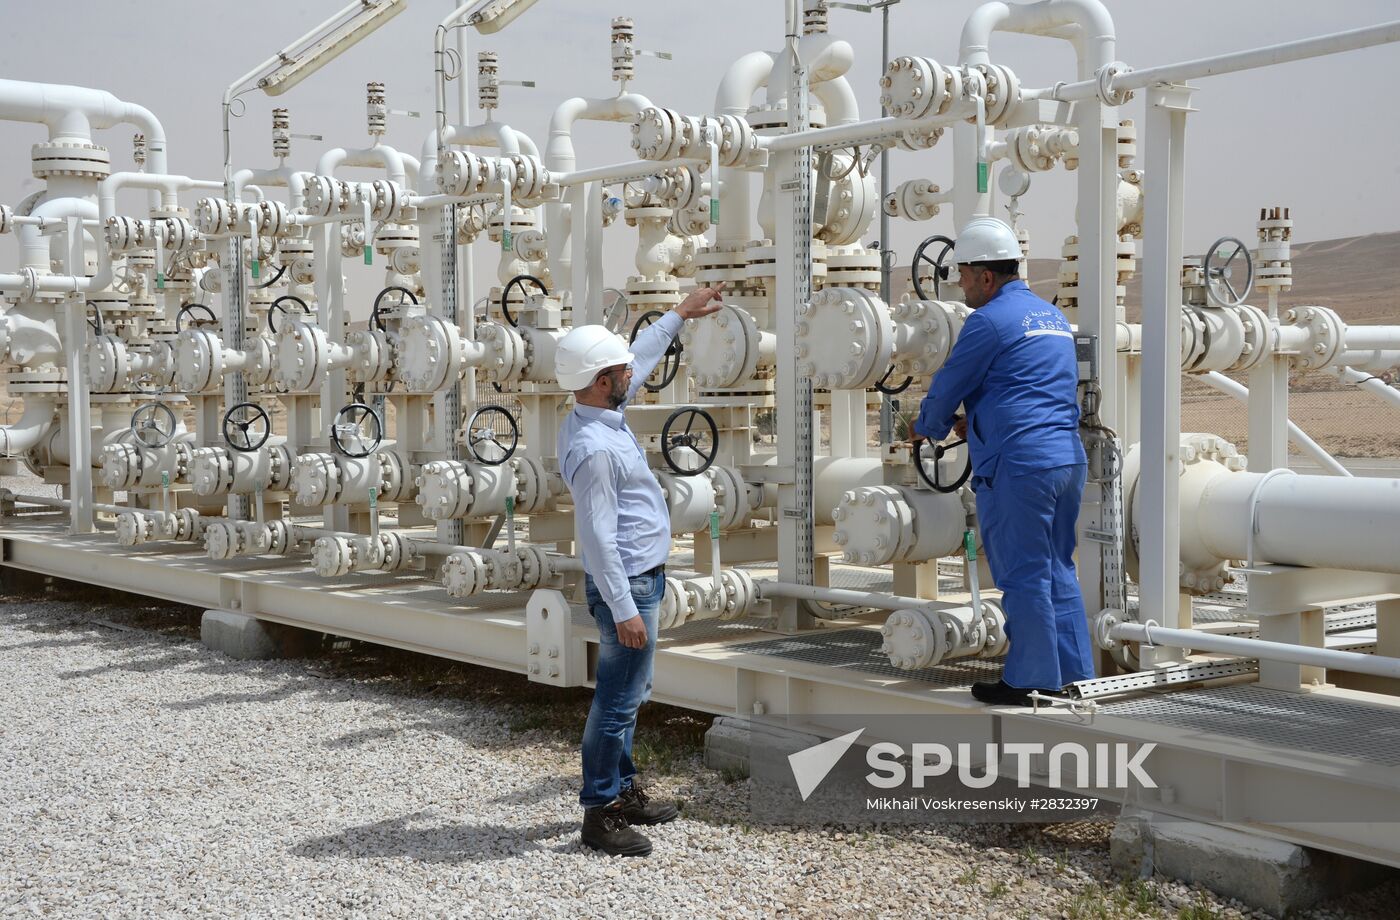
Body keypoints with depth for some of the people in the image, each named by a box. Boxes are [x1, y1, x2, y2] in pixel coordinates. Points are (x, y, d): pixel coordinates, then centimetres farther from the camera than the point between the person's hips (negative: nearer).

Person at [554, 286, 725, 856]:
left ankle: (623, 790, 30)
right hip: (626, 584, -11)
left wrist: (680, 315, 32)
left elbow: (639, 360, 24)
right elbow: (598, 538, -25)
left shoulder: (602, 414, 5)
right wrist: (624, 610, -24)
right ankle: (599, 813, 3)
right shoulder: (594, 448, -24)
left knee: (627, 695, 19)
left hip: (640, 579, 11)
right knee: (619, 701, -4)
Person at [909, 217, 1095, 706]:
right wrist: (971, 422, 32)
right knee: (1058, 569, 15)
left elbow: (947, 387, -2)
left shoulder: (990, 320, -9)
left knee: (1023, 575, -1)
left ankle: (1027, 682, 6)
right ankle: (1073, 670, 20)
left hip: (1018, 464, -8)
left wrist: (926, 428, 18)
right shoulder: (1052, 316, 19)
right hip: (1068, 458, 9)